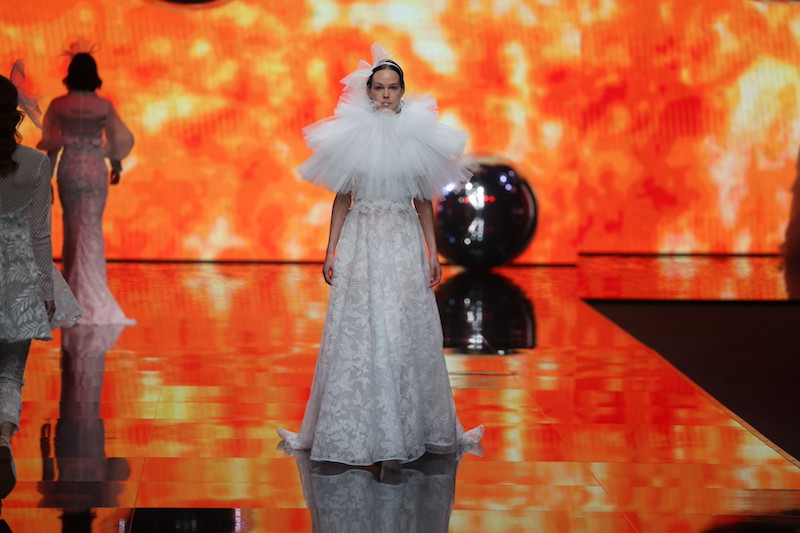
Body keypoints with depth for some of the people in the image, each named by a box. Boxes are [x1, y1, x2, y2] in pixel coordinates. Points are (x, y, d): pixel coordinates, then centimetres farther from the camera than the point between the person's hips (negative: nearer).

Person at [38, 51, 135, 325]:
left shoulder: (58, 105, -4)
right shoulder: (104, 106, -4)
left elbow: (52, 146, -3)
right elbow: (118, 141, 4)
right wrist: (116, 165, 22)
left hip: (69, 169, 1)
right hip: (95, 170, -1)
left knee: (72, 228, 15)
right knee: (90, 230, 0)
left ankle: (73, 288, 22)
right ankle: (90, 295, -5)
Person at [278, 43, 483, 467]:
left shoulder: (416, 135, 4)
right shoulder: (351, 135, 2)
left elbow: (423, 200, 8)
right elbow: (342, 198, 5)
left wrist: (432, 251, 3)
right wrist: (331, 250, 1)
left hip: (404, 243, 1)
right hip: (361, 241, -1)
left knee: (405, 332, 0)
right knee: (359, 332, -1)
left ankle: (403, 432, 8)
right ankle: (360, 436, 7)